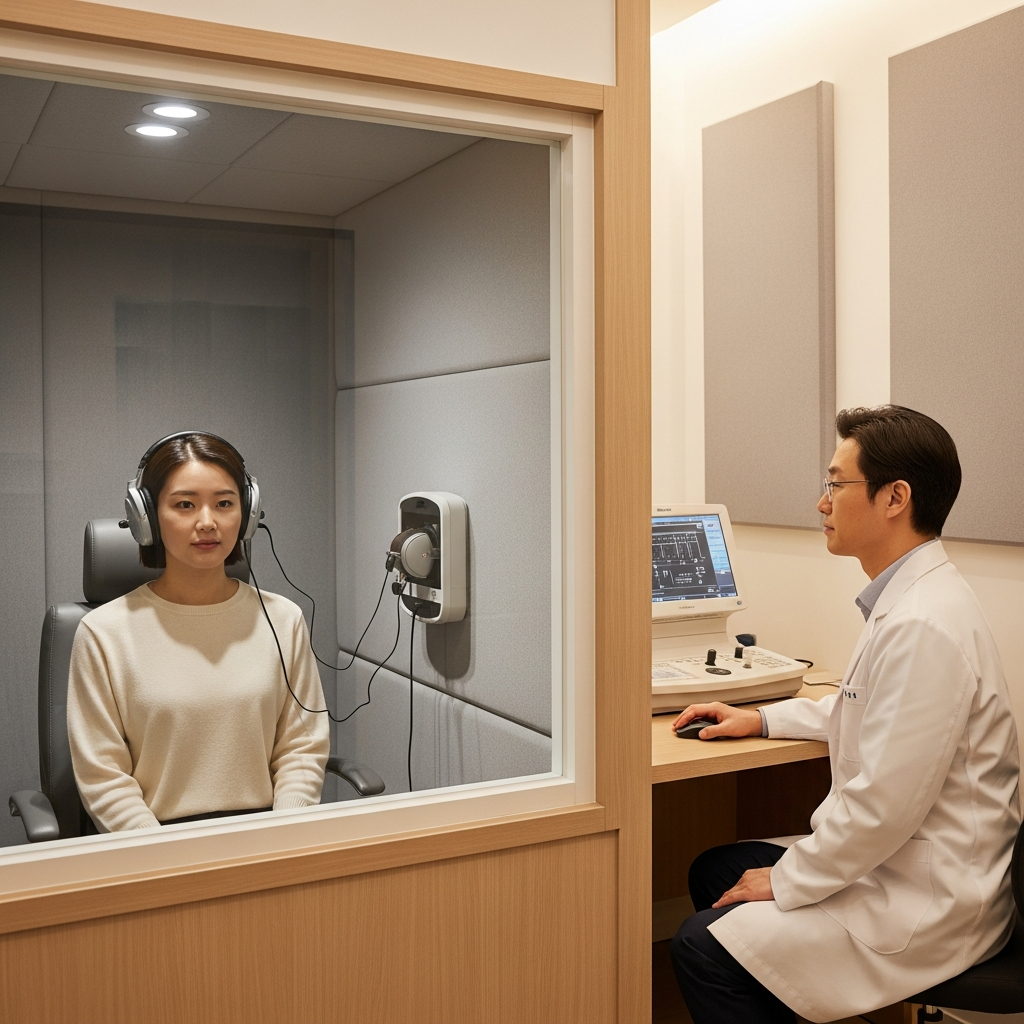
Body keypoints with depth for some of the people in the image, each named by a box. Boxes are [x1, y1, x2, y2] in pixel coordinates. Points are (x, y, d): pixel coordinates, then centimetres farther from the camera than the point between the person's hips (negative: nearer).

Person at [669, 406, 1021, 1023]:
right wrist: (762, 719, 20)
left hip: (933, 903, -10)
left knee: (703, 947, -13)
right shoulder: (911, 598, 7)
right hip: (905, 864, 10)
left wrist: (785, 881, -15)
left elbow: (884, 805, -28)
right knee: (714, 872, 15)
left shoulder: (923, 625, -28)